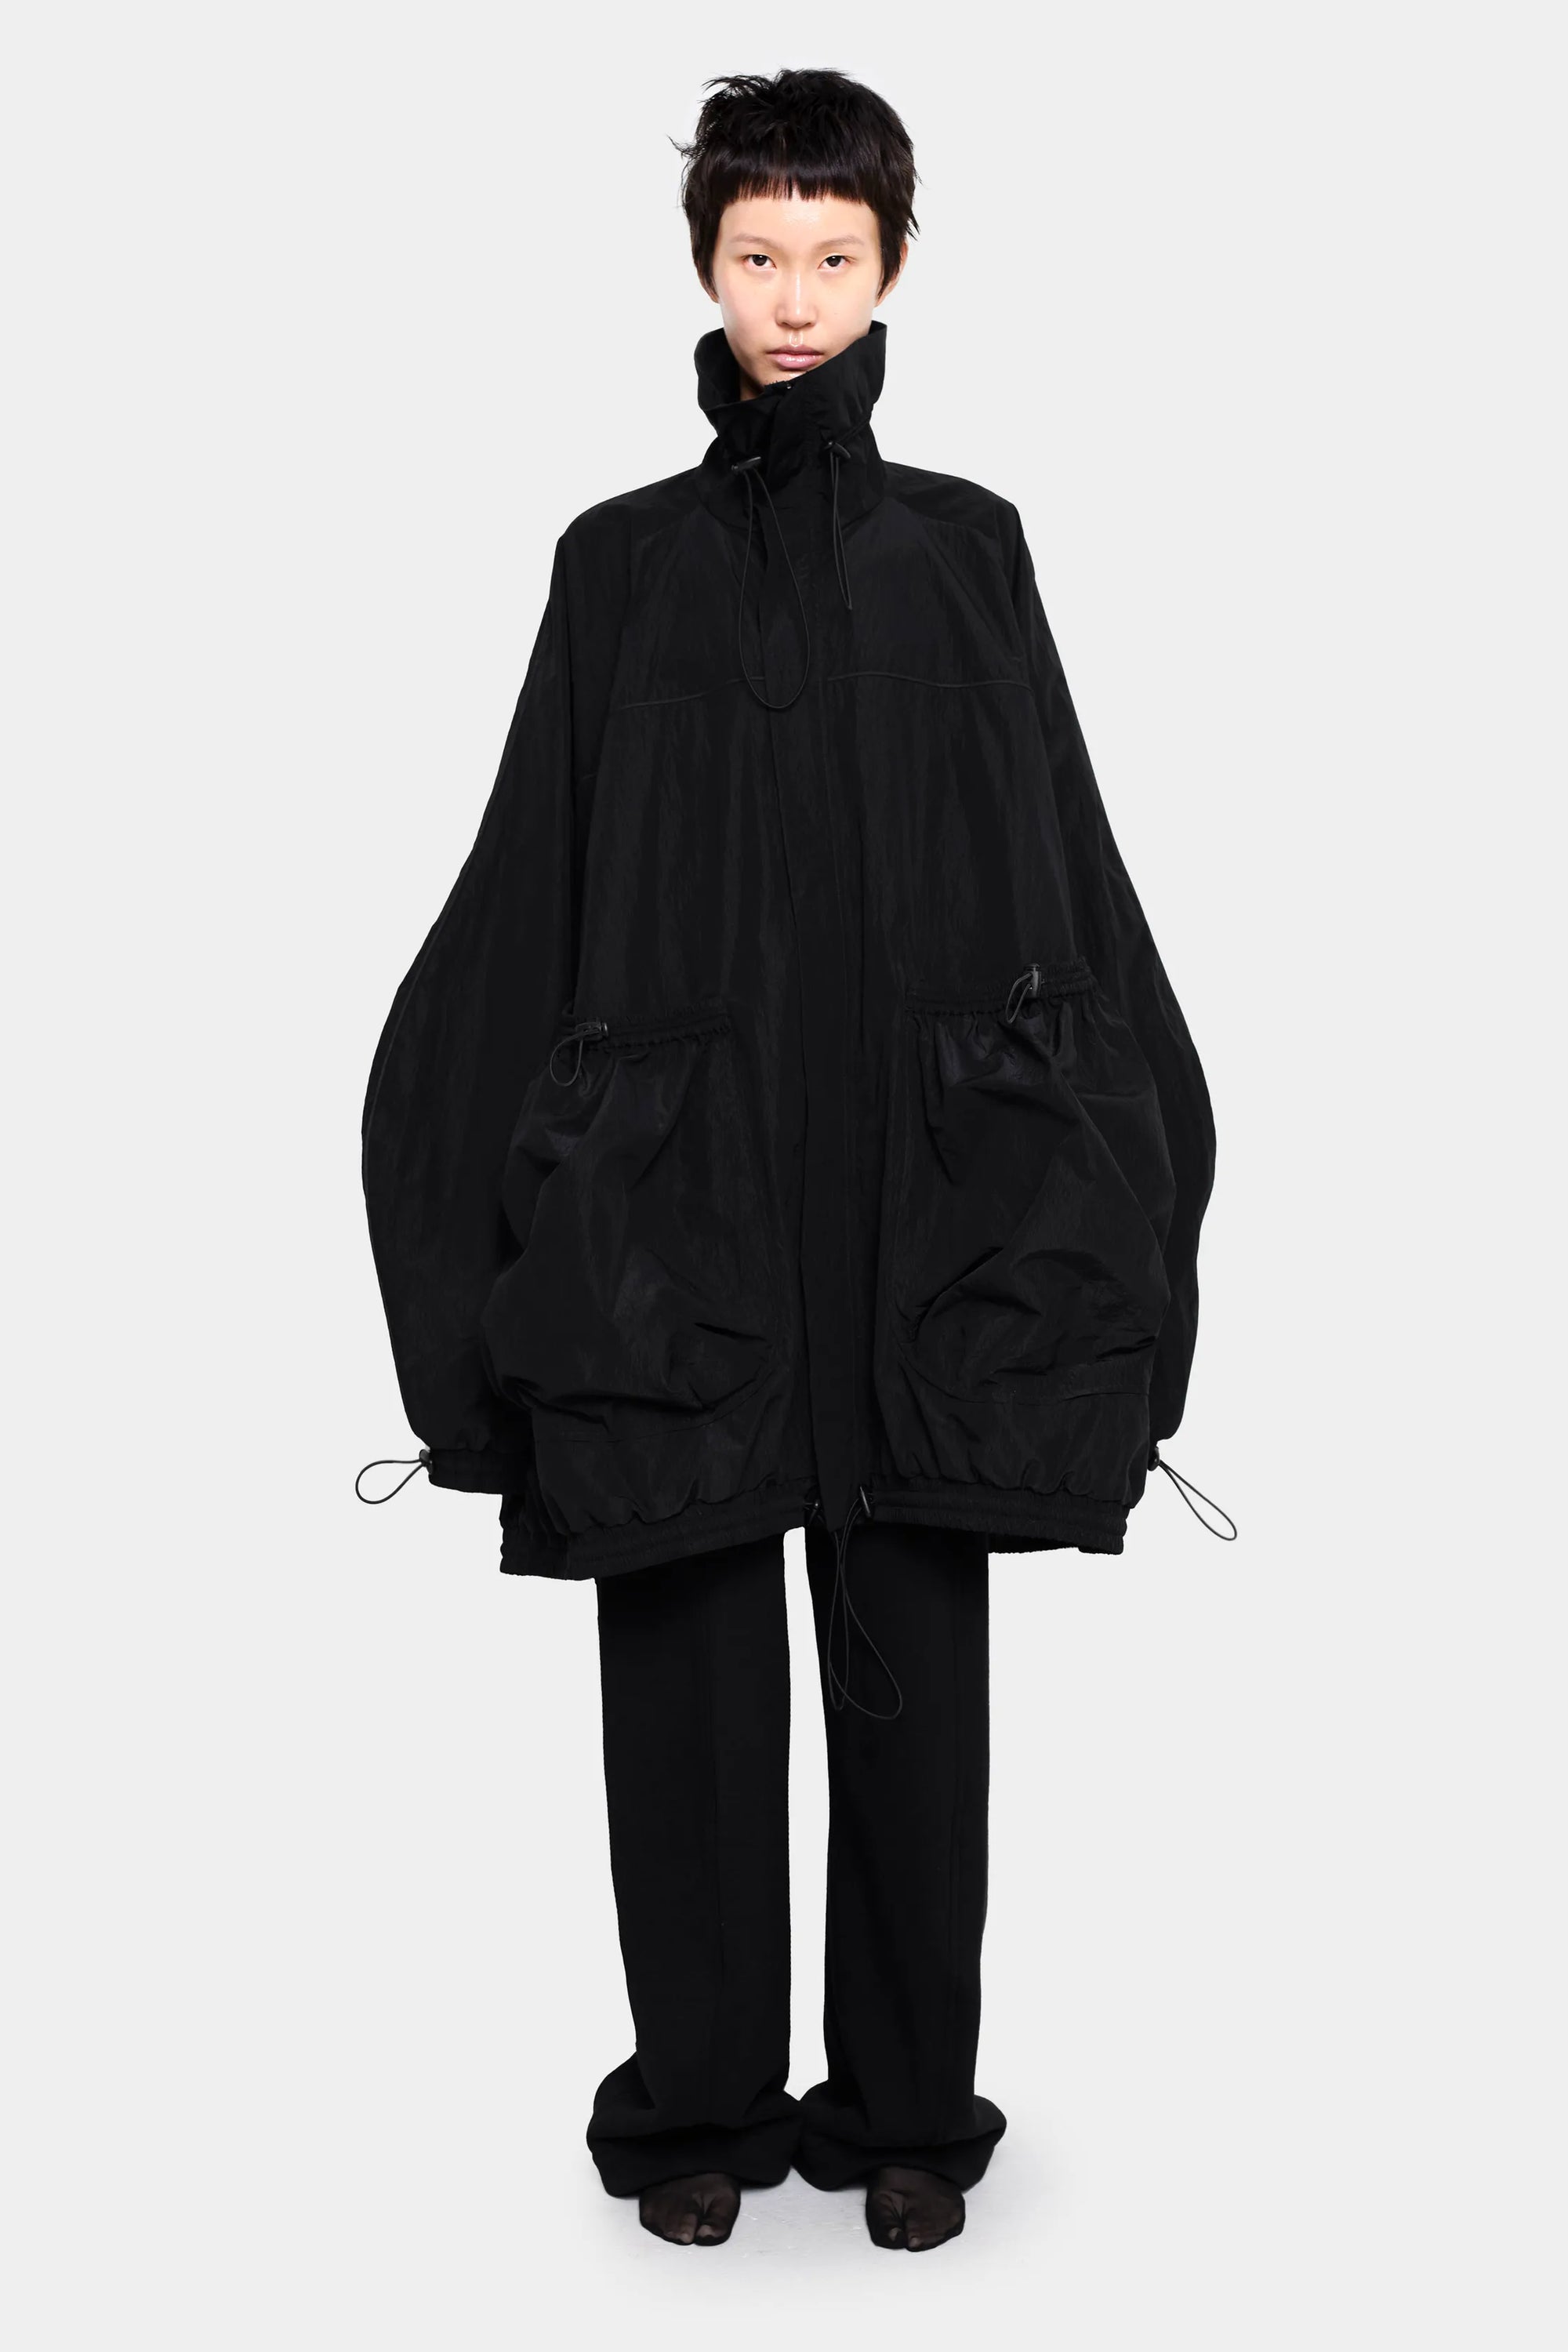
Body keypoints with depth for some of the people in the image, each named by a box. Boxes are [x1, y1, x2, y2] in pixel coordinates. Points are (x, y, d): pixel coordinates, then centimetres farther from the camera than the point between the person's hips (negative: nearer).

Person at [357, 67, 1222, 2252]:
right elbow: (532, 884, 7)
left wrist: (1106, 1161, 1)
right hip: (681, 1180, 0)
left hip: (922, 1176, 0)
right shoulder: (620, 560, 8)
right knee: (691, 1645, 4)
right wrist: (496, 1158, -1)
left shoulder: (965, 547, 9)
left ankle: (912, 2100, 18)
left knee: (914, 1652, 4)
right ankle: (703, 2094, 18)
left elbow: (1065, 865, 8)